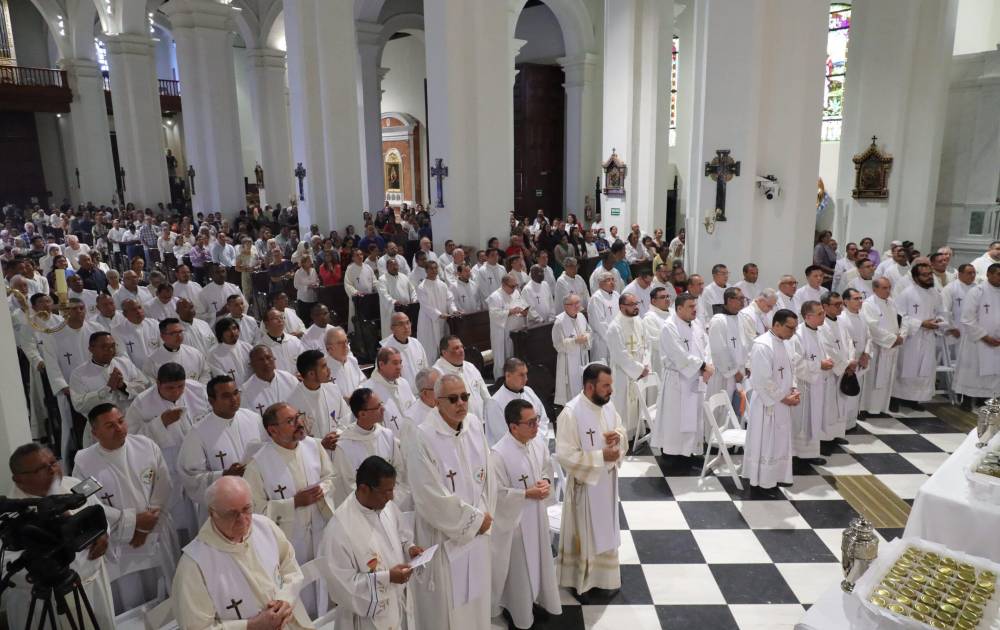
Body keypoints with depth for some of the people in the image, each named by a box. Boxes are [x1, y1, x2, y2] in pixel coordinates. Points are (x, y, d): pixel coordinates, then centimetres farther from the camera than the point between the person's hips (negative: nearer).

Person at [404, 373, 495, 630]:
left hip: (477, 534, 6)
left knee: (475, 602, 21)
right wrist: (475, 519, -13)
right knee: (446, 608, 9)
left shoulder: (475, 425, -2)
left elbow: (486, 474, 6)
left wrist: (484, 515, -3)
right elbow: (434, 499, -21)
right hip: (443, 538, -6)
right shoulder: (422, 438, -22)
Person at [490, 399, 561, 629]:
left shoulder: (538, 442, -10)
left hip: (538, 513, 6)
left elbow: (548, 467, 8)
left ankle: (540, 598, 49)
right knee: (519, 567, 15)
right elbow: (498, 494, -24)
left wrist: (546, 482, -12)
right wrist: (528, 494, -25)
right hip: (515, 518, -6)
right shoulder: (499, 454, -30)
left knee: (540, 558, 24)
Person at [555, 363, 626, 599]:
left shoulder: (607, 405, -3)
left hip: (608, 479, 7)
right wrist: (601, 456, -26)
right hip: (584, 483, -7)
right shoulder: (570, 413, -25)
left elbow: (621, 430, 12)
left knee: (605, 529, 23)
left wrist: (618, 436, -12)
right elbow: (565, 455, -26)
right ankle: (580, 581, 30)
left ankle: (603, 573, 44)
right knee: (584, 533, 10)